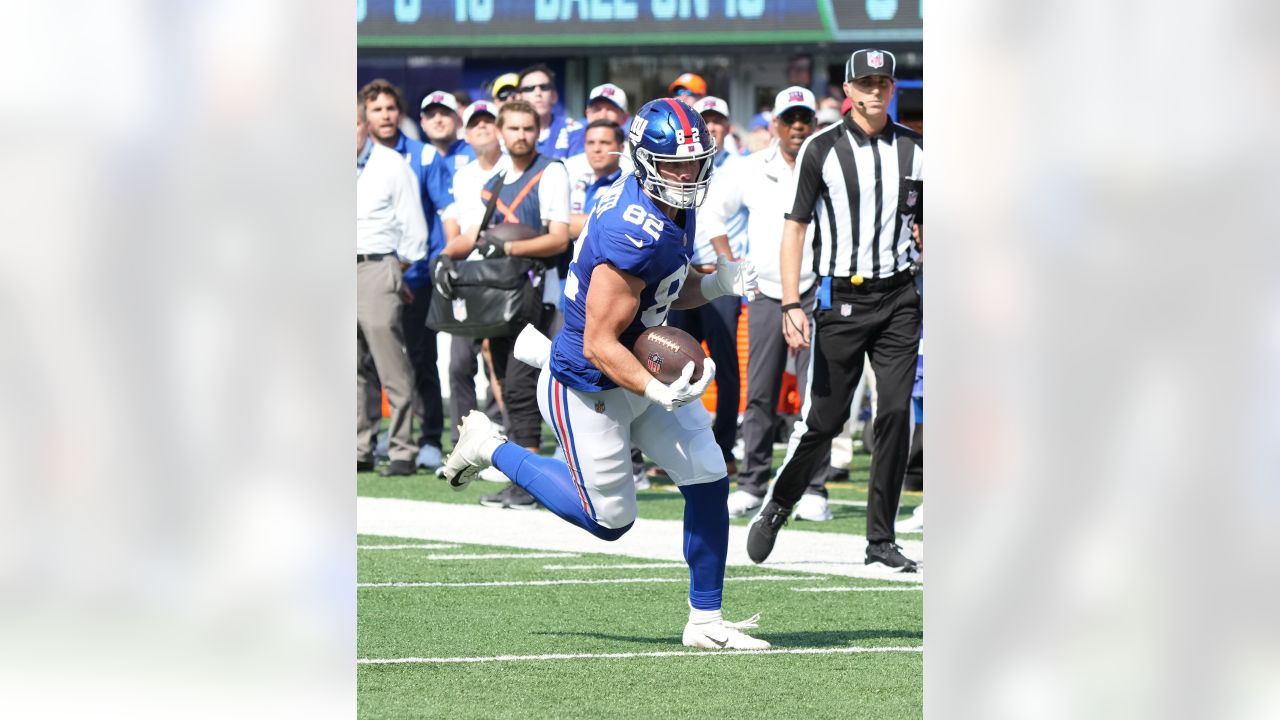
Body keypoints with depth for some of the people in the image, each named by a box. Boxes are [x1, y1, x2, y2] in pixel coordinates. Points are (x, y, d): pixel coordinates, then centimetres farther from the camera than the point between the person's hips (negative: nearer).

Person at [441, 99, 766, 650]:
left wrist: (718, 284, -5)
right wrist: (659, 392, -40)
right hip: (590, 394, -9)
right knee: (609, 520, 8)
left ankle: (705, 621, 15)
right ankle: (492, 448, 25)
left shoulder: (676, 209, -2)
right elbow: (601, 345, -30)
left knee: (708, 482, 2)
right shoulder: (635, 237, -33)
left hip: (642, 369, 9)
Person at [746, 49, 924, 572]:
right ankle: (775, 510, 23)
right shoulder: (822, 150, -3)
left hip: (898, 298, 3)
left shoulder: (915, 149, 7)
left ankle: (881, 540, 2)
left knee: (896, 413, -5)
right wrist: (791, 306, -11)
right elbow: (795, 228, -2)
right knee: (824, 419, -1)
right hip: (841, 298, -3)